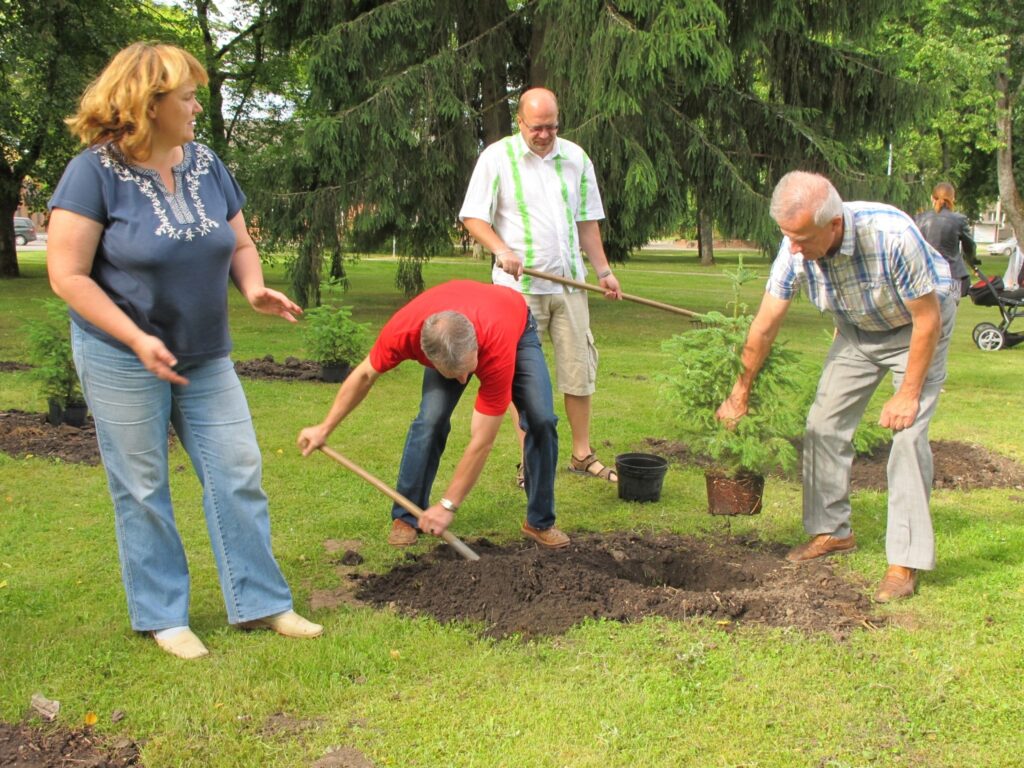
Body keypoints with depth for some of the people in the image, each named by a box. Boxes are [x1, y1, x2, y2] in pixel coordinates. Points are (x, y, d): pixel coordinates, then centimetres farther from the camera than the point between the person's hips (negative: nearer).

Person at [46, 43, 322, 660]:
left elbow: (240, 243, 11)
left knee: (239, 473, 4)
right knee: (143, 489, 6)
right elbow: (68, 275, -15)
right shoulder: (95, 172, -14)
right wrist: (138, 339, -23)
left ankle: (261, 601, 16)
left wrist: (254, 288, -11)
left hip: (206, 356, 5)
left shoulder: (205, 164, 2)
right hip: (123, 361, -5)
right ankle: (161, 616, 20)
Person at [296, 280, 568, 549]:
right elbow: (365, 375, -16)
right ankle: (406, 517, -2)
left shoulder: (497, 350, -47)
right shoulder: (402, 330, -40)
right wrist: (324, 429, -10)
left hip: (517, 329, -2)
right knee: (431, 419, -19)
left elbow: (482, 441, -39)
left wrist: (447, 505, -33)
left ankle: (540, 522, -2)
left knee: (542, 420, -19)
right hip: (448, 341, 2)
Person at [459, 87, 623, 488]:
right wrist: (502, 250, -21)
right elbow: (473, 217, -4)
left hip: (569, 283, 4)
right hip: (519, 286, -4)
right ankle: (530, 463, 11)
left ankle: (583, 455, 18)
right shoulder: (497, 157, -2)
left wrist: (603, 270, 11)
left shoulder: (575, 158, 10)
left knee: (579, 369, 6)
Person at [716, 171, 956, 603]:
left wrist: (908, 395, -21)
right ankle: (832, 531, 18)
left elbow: (927, 317, -26)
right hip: (857, 331, 5)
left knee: (908, 433, -16)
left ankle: (905, 560, -9)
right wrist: (740, 393, -5)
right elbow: (764, 326, -13)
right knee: (824, 424, 2)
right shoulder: (796, 249, -24)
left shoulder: (892, 236, -39)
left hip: (916, 327, -5)